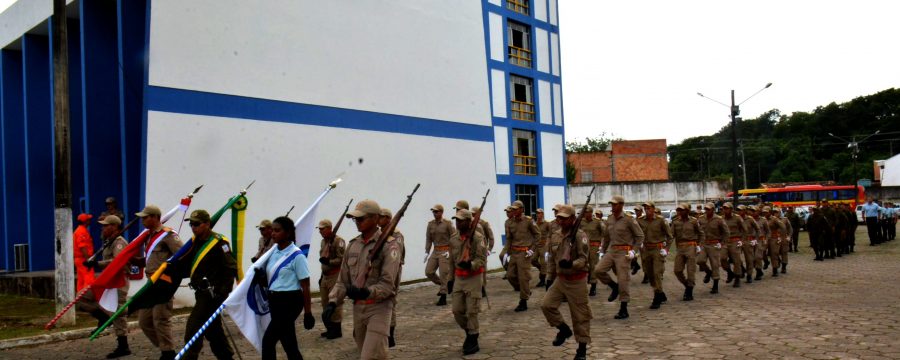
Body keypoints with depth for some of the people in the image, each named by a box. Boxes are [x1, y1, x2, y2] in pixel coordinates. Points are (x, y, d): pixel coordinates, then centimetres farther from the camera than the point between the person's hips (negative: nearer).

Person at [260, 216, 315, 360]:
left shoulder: (297, 256, -13)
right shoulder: (273, 252, 7)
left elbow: (305, 286, -11)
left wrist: (308, 312, -10)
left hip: (289, 301, -7)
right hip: (274, 300, 7)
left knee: (268, 340, -9)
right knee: (288, 343, 12)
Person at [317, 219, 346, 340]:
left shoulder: (338, 241, -14)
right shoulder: (323, 241, 16)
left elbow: (342, 259, -20)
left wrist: (329, 261, -30)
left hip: (335, 276, -10)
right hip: (325, 276, 10)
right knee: (325, 303, 14)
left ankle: (337, 330, 2)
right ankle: (330, 328, 25)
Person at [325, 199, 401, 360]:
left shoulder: (388, 246, -11)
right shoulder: (352, 245, 9)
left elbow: (387, 283, -18)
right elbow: (343, 280, 12)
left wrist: (367, 292, -34)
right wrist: (333, 301, -3)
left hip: (379, 308, -7)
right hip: (357, 307, 7)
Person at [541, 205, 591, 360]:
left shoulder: (580, 235, -14)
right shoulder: (555, 235, 6)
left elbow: (584, 259, -20)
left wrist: (571, 264, -39)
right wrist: (549, 278, 15)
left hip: (577, 281, -6)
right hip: (560, 279, 6)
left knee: (580, 315, 2)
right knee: (547, 305, -6)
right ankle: (564, 330, 18)